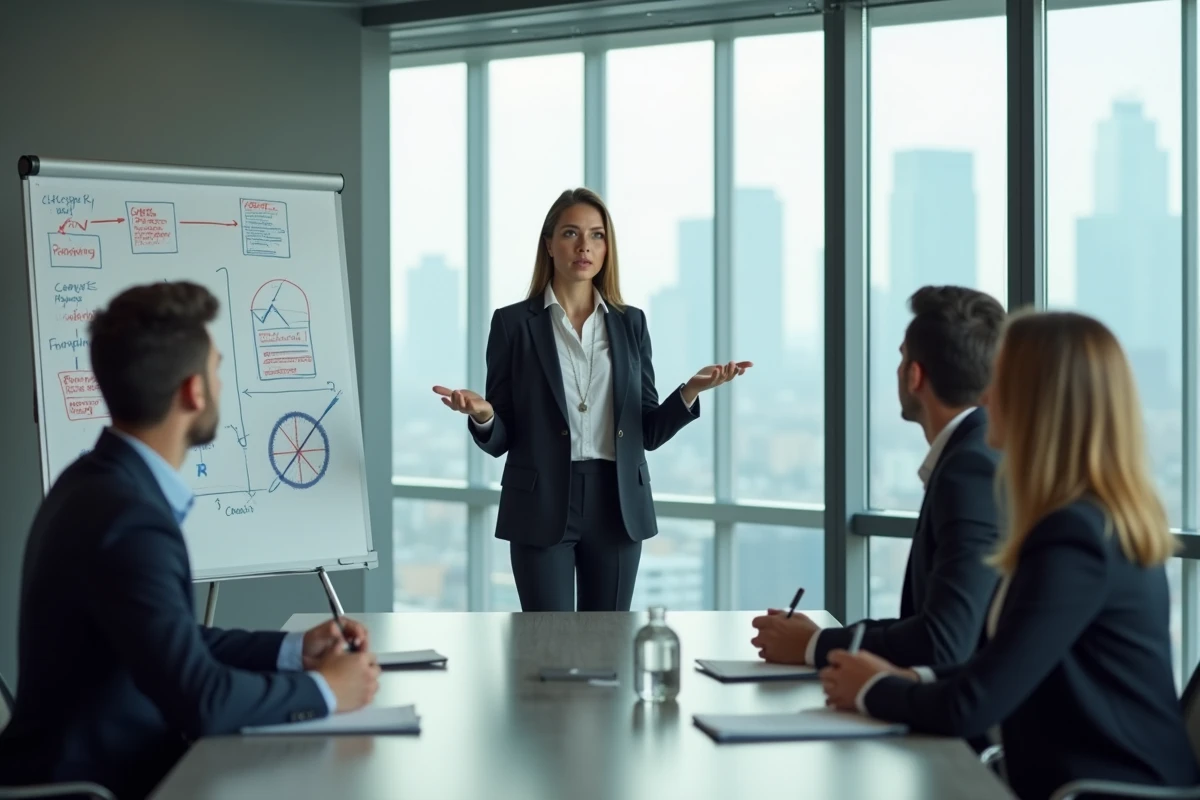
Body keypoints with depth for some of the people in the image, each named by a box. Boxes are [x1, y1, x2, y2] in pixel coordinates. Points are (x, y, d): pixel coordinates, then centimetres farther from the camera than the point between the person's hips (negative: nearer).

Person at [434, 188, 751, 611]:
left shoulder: (630, 323, 9)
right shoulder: (514, 322, 0)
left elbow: (648, 432, 8)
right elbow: (500, 439, 1)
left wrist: (690, 391, -9)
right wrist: (482, 416, -22)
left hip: (616, 506, 3)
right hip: (543, 507, -3)